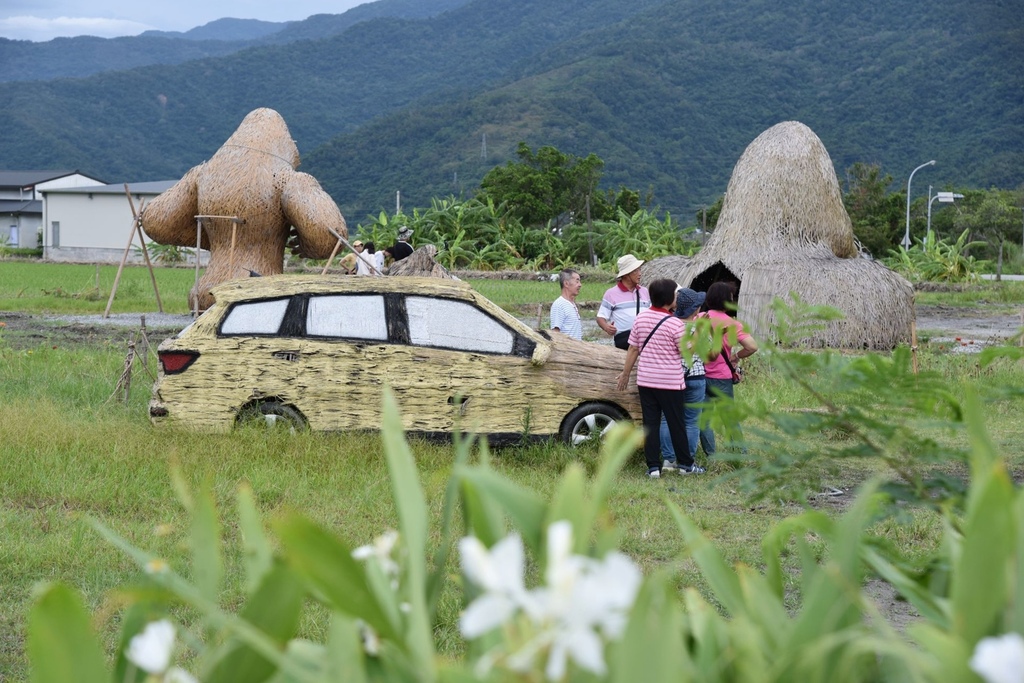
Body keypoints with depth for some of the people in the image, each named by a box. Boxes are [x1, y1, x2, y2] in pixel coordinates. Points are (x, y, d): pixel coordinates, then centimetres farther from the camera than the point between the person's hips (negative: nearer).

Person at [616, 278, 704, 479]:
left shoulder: (641, 317, -1)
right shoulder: (676, 324, -15)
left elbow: (633, 349, 4)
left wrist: (625, 373, 13)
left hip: (645, 380, 4)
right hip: (670, 382, -4)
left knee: (650, 423, 7)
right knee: (676, 424, 7)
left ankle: (653, 466, 6)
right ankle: (685, 464, 18)